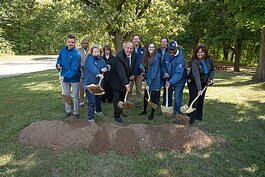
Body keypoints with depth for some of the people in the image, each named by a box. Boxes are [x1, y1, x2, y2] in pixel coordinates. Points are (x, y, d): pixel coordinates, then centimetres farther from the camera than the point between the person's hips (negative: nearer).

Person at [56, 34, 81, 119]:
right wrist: (58, 64, -6)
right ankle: (68, 110, 36)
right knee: (66, 95, 18)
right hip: (64, 77, 6)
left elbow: (74, 69, -27)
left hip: (74, 78, -5)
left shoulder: (77, 54, -22)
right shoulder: (62, 50, -4)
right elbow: (59, 58, 16)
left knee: (75, 96, 8)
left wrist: (64, 76, -33)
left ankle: (75, 112, 25)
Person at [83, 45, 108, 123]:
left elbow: (106, 66, 15)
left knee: (98, 97, 23)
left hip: (98, 82, 7)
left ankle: (98, 110, 46)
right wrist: (98, 74, -49)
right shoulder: (89, 59, -13)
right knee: (91, 100, -9)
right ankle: (90, 118, -1)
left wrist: (104, 69, -10)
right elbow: (92, 67, -32)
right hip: (90, 82, -7)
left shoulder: (101, 59, 10)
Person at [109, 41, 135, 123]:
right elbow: (121, 71, -35)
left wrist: (131, 75, -3)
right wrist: (126, 84, -40)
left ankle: (120, 110, 37)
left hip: (126, 79, 7)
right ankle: (117, 116, 12)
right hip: (117, 80, -6)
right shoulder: (119, 56, -28)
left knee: (123, 97, 17)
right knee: (117, 98, -1)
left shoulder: (133, 55, -5)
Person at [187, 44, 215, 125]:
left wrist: (210, 78, -9)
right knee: (193, 99, -10)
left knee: (201, 100, 10)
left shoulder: (209, 60, -10)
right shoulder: (195, 62, -26)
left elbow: (212, 70, 8)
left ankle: (199, 116, 23)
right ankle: (191, 118, -2)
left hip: (204, 82, 5)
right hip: (193, 82, -5)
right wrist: (199, 89, -42)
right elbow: (196, 76, -35)